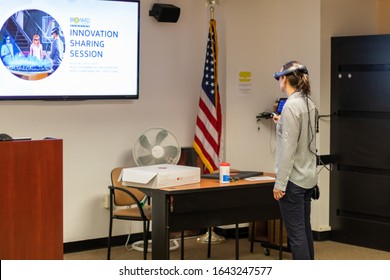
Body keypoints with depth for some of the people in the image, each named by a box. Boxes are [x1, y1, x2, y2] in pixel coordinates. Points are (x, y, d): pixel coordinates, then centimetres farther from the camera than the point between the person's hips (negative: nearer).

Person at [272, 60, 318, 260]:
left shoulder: (291, 106, -17)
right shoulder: (309, 104, 9)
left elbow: (288, 149, -20)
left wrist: (280, 183, -17)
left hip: (293, 178, -9)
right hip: (308, 177, 9)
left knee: (296, 233, -4)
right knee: (304, 229, 15)